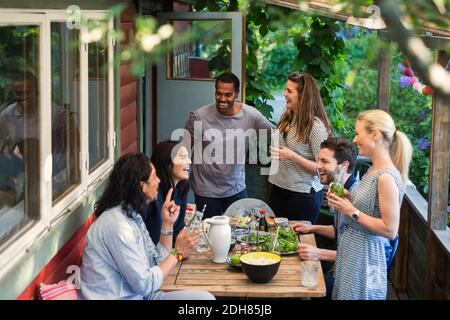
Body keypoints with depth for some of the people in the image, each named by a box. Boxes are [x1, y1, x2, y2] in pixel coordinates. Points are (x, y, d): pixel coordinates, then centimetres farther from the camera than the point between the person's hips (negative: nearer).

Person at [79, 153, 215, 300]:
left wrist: (167, 224, 2)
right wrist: (178, 252, -10)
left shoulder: (133, 216, 8)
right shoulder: (117, 225, -21)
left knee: (205, 297, -4)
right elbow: (146, 285, -19)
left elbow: (157, 262, 12)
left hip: (138, 295, 9)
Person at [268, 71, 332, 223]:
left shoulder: (315, 126, -17)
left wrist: (292, 156, -25)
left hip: (303, 193, -7)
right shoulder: (288, 118, 5)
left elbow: (322, 168, -18)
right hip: (279, 187, 7)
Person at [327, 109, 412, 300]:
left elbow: (390, 230, -22)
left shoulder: (387, 177, -21)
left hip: (364, 257, -9)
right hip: (351, 252, 9)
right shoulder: (374, 170, 7)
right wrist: (345, 201, 4)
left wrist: (352, 211, -18)